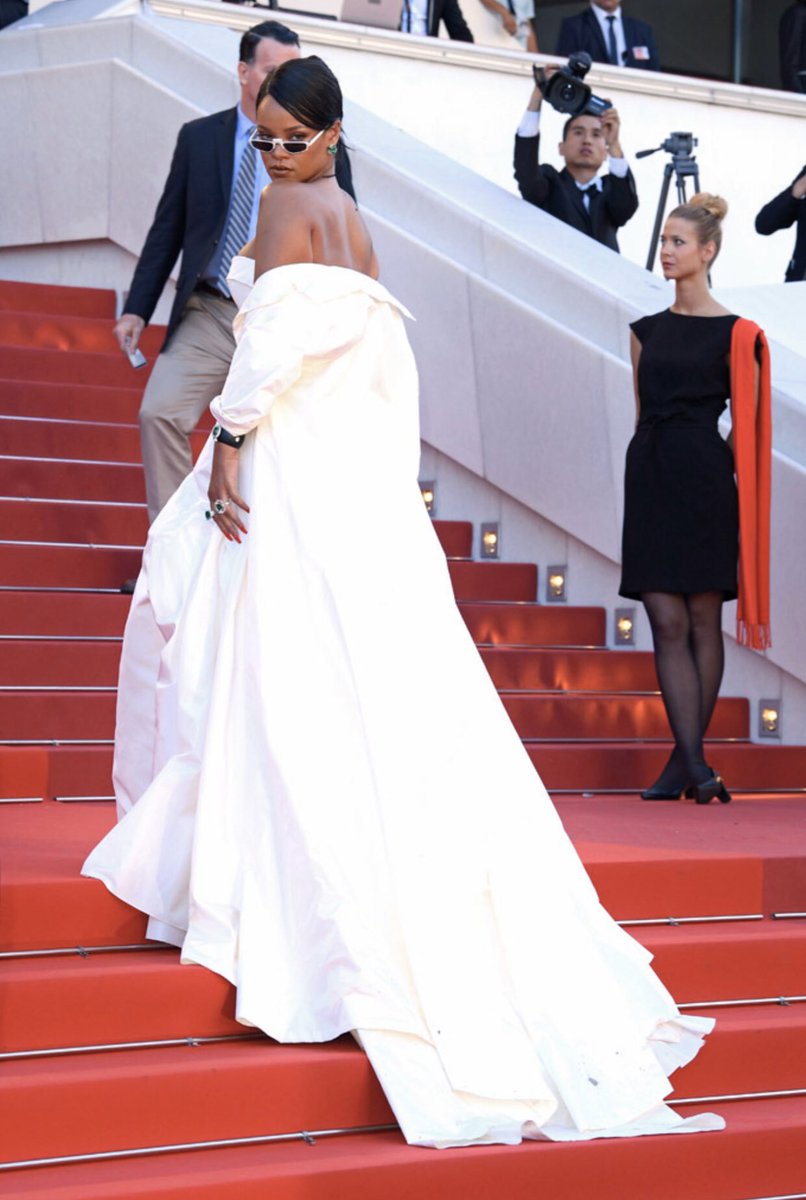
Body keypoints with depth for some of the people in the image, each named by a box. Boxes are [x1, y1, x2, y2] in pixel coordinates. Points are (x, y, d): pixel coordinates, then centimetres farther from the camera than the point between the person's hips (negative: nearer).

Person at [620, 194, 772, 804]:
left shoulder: (734, 334, -1)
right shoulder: (647, 330, 14)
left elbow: (745, 426, -1)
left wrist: (736, 495, -6)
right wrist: (646, 474, 12)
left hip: (705, 476, -4)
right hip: (650, 474, 5)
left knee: (703, 620, 2)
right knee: (668, 622, -3)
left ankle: (686, 760, 8)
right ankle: (694, 763, -5)